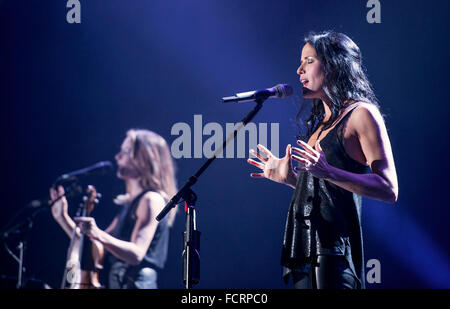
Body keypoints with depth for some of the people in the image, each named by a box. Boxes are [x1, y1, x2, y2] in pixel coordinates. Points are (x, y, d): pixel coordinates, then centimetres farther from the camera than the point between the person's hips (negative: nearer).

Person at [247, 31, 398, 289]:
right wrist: (289, 178, 16)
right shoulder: (322, 122, 20)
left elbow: (389, 190, -14)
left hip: (333, 248, -8)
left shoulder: (361, 114, -4)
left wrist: (328, 172, -23)